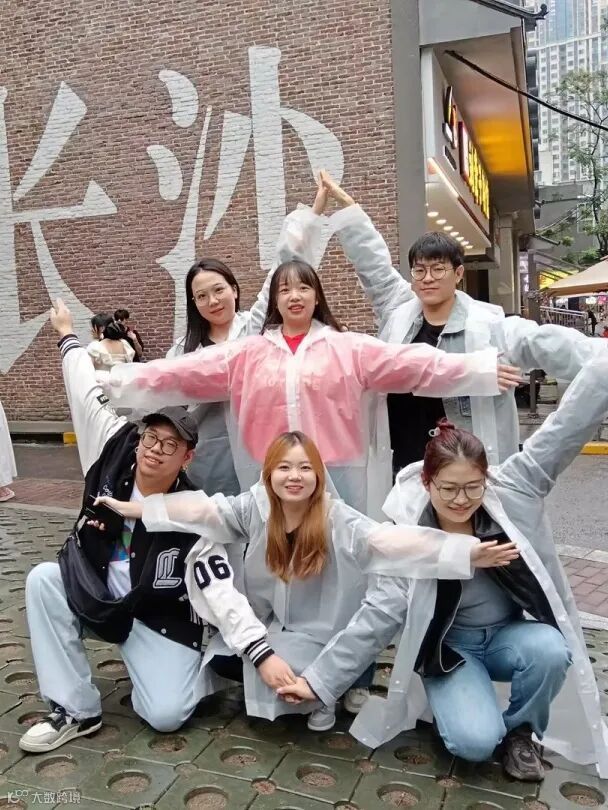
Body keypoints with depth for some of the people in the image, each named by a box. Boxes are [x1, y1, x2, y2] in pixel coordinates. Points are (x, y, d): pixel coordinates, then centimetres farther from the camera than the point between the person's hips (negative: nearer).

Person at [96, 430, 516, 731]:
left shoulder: (336, 518, -22)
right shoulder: (255, 507, -12)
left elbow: (391, 541, -34)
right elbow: (201, 510, -14)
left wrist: (468, 553, -46)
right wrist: (134, 508, -18)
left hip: (321, 634, -3)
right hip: (265, 625, 4)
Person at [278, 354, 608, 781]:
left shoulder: (512, 490, -16)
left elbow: (567, 427, -21)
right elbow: (378, 615, -17)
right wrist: (319, 680, -19)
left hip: (510, 633, 3)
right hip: (450, 645, -2)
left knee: (550, 650, -31)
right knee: (475, 741, -24)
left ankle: (520, 730, 1)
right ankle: (455, 698, 13)